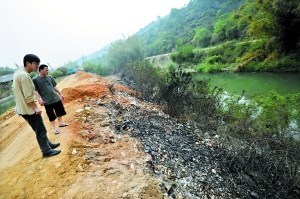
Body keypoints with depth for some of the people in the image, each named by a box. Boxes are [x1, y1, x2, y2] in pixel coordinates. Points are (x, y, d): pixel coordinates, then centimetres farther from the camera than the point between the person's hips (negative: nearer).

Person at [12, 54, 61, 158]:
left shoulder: (18, 73, 9)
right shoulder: (25, 76, -23)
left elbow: (16, 90, 17)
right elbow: (29, 97, -24)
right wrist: (36, 107, -13)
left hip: (23, 108, 10)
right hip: (29, 109, -10)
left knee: (40, 129, 20)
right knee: (41, 131, 3)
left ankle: (48, 144, 34)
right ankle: (46, 151, 15)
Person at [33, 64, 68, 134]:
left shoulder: (50, 77, 5)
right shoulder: (35, 79, -8)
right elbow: (35, 90, -11)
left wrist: (60, 94, 16)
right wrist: (40, 99, -21)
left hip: (56, 98, 5)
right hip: (47, 101, -5)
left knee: (60, 111, 16)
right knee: (51, 115, 4)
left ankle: (60, 123, 36)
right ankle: (55, 127, 19)